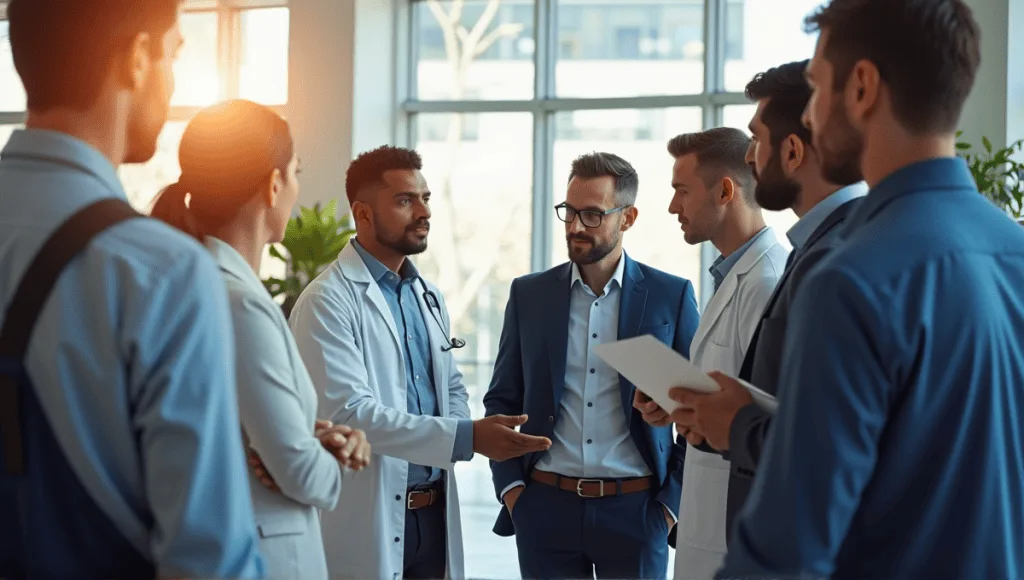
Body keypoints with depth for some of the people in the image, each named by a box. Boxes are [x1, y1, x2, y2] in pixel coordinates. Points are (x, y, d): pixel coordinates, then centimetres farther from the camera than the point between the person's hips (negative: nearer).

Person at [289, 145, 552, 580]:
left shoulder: (430, 298, 14)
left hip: (435, 513, 7)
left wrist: (462, 431, -3)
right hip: (365, 521, -7)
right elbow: (347, 412, -20)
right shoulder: (327, 302, -11)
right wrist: (465, 438, -24)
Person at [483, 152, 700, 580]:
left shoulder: (671, 296, 1)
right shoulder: (529, 294, 6)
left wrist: (673, 500, -2)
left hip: (635, 510, -1)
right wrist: (509, 487, 1)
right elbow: (502, 400, 11)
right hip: (545, 508, 2)